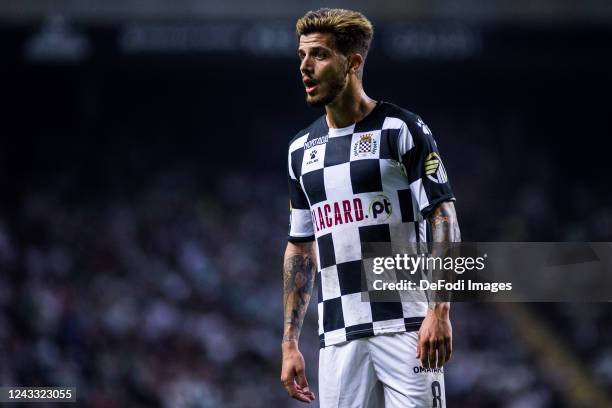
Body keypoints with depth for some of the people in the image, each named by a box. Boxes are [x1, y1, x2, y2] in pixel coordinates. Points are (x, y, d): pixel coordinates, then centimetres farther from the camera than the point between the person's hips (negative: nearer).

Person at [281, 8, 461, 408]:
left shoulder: (402, 129, -1)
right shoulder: (302, 149, 16)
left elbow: (443, 217, -7)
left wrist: (439, 311, -18)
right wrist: (290, 344, 15)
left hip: (406, 326, -5)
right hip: (338, 336, 5)